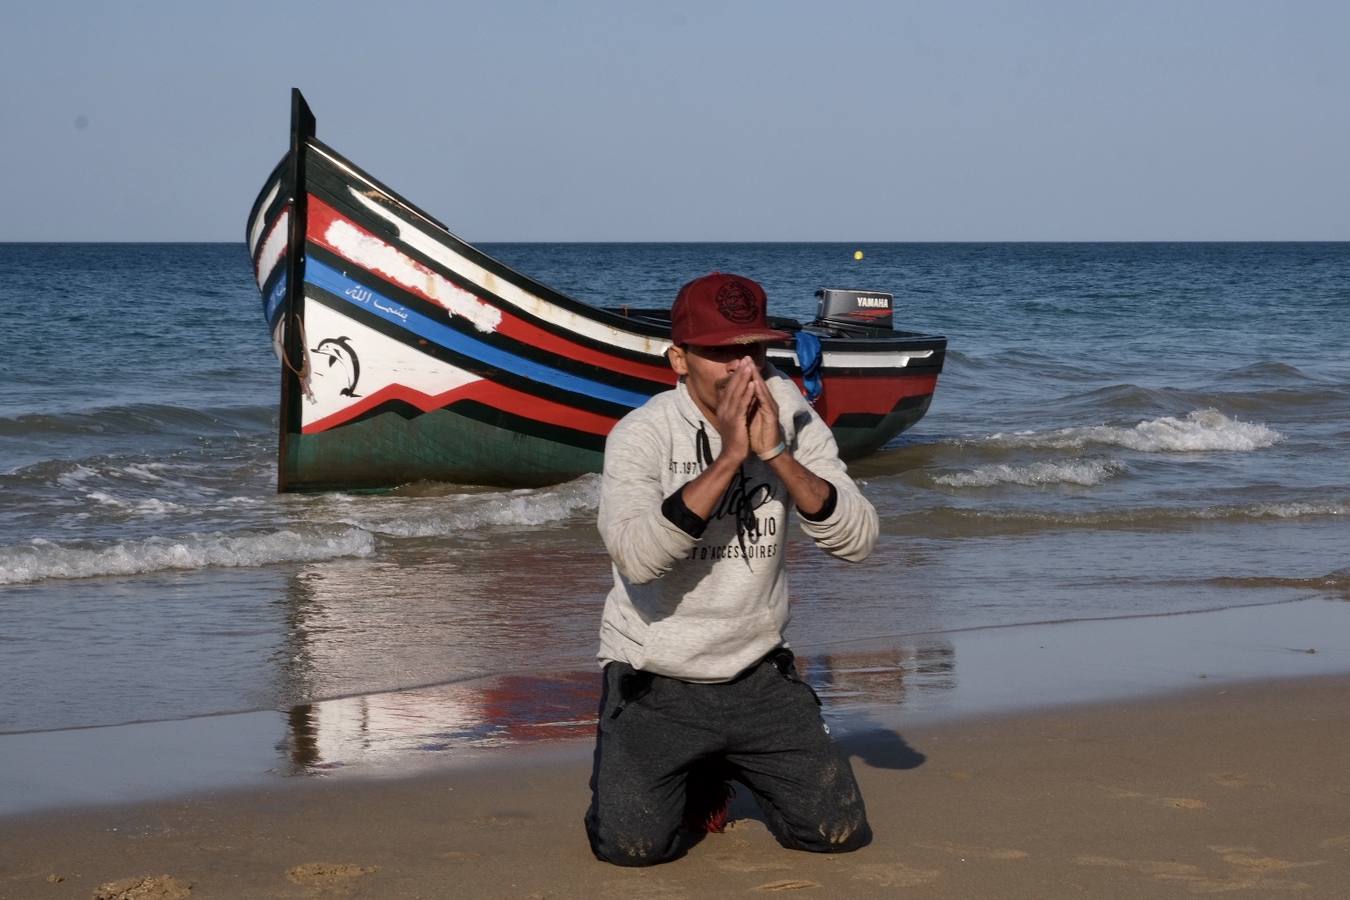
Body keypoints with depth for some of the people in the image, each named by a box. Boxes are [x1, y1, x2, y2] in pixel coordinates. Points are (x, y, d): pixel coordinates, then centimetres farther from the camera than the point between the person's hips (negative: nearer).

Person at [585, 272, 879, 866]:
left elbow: (857, 542, -14)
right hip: (654, 683, -3)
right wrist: (728, 458, -31)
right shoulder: (641, 435, -14)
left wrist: (776, 453, -25)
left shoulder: (790, 414, -5)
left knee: (839, 833, -3)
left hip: (759, 677, 3)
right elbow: (635, 555, -32)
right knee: (631, 844, -19)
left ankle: (728, 770, 26)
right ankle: (697, 784, 17)